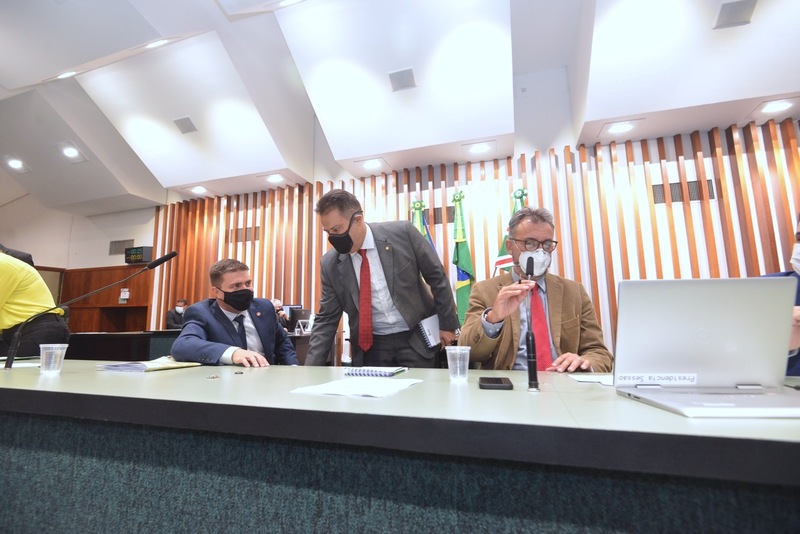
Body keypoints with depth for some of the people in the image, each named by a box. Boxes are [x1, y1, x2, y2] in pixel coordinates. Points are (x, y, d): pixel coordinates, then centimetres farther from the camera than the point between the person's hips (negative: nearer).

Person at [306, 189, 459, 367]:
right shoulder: (330, 264, -6)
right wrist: (311, 367, -8)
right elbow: (326, 319, 0)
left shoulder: (403, 233, -14)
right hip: (370, 346, 2)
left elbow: (437, 277, -4)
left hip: (415, 338, -2)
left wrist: (447, 323, 0)